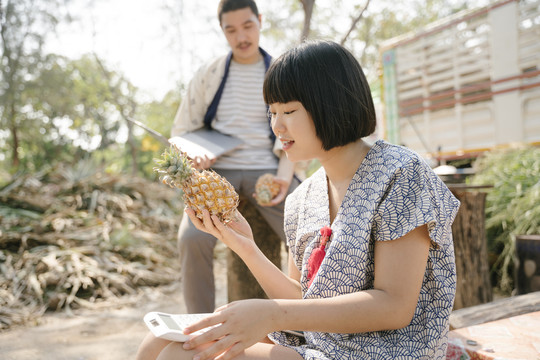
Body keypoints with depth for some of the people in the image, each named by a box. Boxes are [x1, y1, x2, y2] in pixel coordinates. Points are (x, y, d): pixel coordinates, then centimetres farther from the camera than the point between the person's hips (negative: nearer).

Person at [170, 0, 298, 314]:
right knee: (192, 238, -28)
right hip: (218, 170, 0)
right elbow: (181, 131, 15)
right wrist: (192, 156, -9)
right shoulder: (209, 75, 11)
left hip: (266, 170, 0)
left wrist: (284, 176, -9)